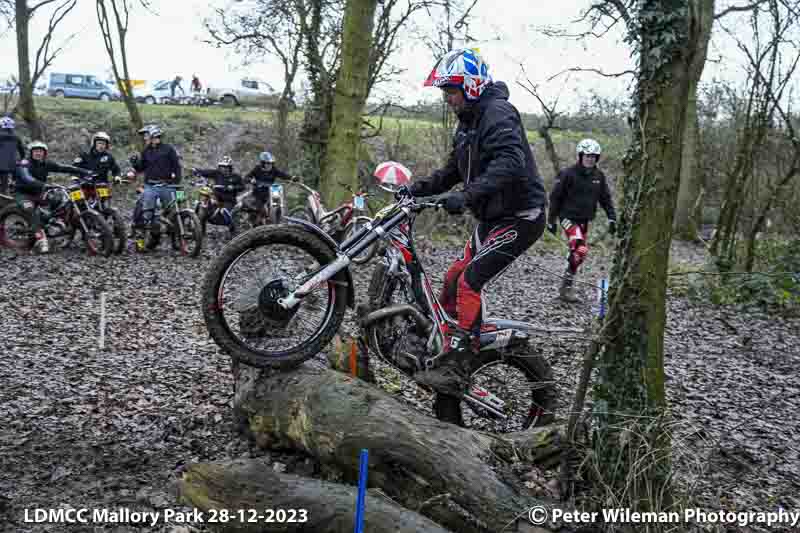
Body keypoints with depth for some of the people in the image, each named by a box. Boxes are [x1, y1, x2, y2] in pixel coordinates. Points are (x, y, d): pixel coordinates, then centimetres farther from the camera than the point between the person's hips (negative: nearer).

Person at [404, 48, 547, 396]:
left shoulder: (498, 113, -16)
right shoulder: (468, 122, 15)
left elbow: (510, 162, -33)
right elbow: (454, 170, 19)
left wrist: (468, 197, -42)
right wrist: (419, 188, 5)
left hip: (519, 217, -10)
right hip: (493, 217, 10)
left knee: (469, 282, -18)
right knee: (453, 280, 7)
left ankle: (454, 373, -16)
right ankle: (445, 352, 16)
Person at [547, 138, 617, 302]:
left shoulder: (599, 176, 4)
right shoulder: (568, 174, -10)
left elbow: (605, 198, 10)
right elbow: (555, 197, -5)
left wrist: (612, 218, 1)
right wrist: (551, 220, -3)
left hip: (584, 220, 6)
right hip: (569, 217, -6)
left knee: (576, 253, 10)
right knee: (581, 250, -22)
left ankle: (566, 286, 24)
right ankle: (566, 286, -11)